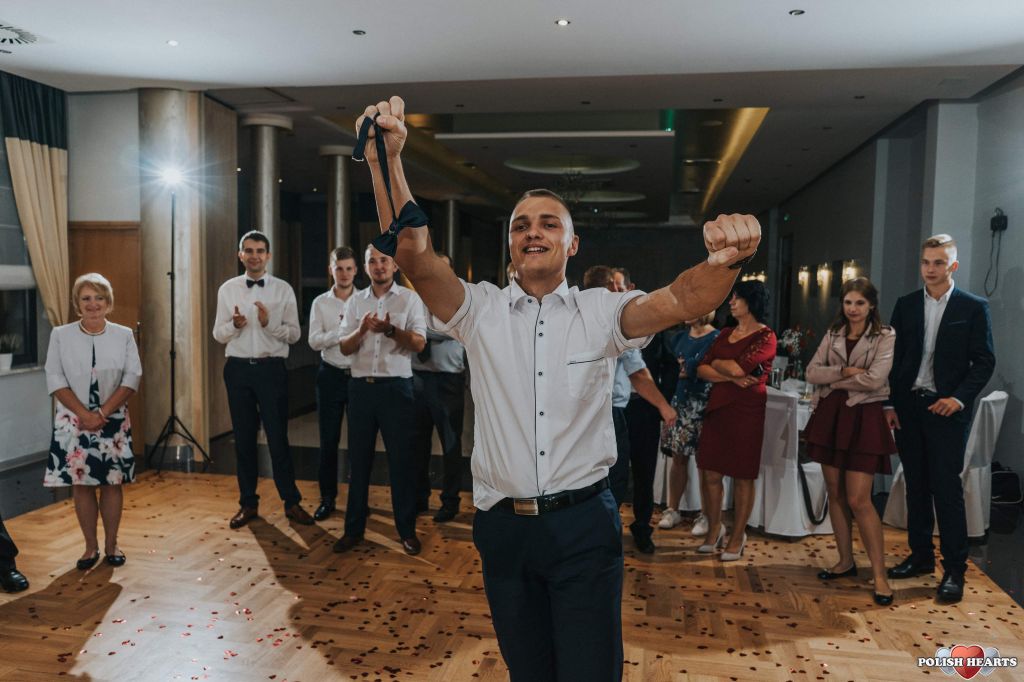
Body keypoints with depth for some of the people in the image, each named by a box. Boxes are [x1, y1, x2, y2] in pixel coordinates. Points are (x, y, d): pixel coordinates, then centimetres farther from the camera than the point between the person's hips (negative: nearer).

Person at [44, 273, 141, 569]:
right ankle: (91, 546, 17)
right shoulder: (60, 335, 1)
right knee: (81, 484, 4)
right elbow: (55, 380, -4)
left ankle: (111, 544, 18)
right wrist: (84, 414, -13)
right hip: (73, 421, 0)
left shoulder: (124, 335, 2)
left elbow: (132, 378, -4)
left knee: (113, 482, 4)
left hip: (113, 420, 0)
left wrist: (102, 413, -13)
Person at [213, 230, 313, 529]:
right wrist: (234, 325, -15)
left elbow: (294, 334, -2)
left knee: (278, 437, 2)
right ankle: (248, 503, 23)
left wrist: (269, 323, -19)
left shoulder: (283, 289, 0)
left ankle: (291, 502, 14)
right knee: (243, 438, 10)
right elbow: (218, 334, 6)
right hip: (238, 369, 2)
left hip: (272, 368, -2)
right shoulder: (227, 289, 6)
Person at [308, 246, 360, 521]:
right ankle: (327, 498, 19)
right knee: (329, 439, 7)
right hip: (331, 375, 1)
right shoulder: (320, 303, 4)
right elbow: (315, 341, -6)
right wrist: (342, 330, -19)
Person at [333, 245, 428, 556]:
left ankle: (407, 530, 14)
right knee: (358, 458, 10)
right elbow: (344, 347, 5)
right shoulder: (356, 301, 10)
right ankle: (354, 528, 22)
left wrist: (390, 330, -25)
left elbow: (419, 343, -8)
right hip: (360, 387, 3)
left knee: (401, 459, 2)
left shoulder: (410, 298, 1)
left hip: (396, 387, -3)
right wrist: (362, 330, -15)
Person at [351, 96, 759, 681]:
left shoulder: (601, 313, -1)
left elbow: (682, 300, -17)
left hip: (584, 522, -1)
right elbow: (415, 254, -13)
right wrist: (387, 160, -26)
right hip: (503, 525, 2)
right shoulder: (480, 310, 1)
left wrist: (728, 258, -39)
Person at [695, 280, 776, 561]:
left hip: (746, 411, -5)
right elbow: (702, 370, 4)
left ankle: (737, 537, 18)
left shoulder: (765, 336, -5)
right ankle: (714, 529, 23)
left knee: (742, 477, 5)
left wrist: (717, 363, 0)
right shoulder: (725, 334, 13)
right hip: (717, 407, 6)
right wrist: (731, 377, -11)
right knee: (710, 473, 6)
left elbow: (738, 367, -19)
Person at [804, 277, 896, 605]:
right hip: (829, 416, 5)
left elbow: (875, 379, -16)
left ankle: (879, 573, 4)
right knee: (835, 493, 10)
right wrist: (845, 371, -13)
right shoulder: (833, 334, 11)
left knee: (858, 500, -8)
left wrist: (833, 380, -7)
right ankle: (845, 560, 23)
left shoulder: (885, 336, -3)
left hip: (863, 418, -5)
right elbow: (812, 372, 1)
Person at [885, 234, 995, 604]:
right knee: (916, 486, 11)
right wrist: (890, 403, 3)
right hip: (908, 407, 4)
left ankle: (954, 569, 7)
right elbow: (894, 357, 9)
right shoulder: (906, 305, 8)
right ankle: (921, 556, 23)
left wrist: (959, 398, -15)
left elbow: (984, 361, -3)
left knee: (947, 488, -4)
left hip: (946, 409, -4)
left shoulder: (973, 307, -1)